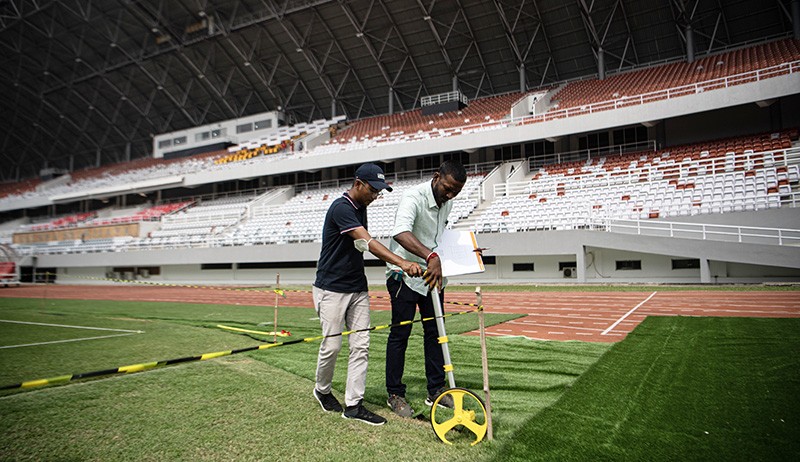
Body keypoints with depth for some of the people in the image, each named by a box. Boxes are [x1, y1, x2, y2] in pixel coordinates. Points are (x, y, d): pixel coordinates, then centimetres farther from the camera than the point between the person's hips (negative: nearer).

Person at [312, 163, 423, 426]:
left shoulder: (361, 207, 9)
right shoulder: (341, 207, -19)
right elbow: (367, 241, -33)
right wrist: (401, 262, -44)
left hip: (358, 288, 8)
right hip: (332, 289, -8)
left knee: (361, 346, 3)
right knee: (332, 345, 3)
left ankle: (353, 404, 10)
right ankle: (322, 390, 29)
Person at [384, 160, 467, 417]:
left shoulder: (447, 202, 2)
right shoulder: (414, 198, -24)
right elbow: (400, 232, -45)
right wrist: (431, 256, -57)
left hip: (433, 273, 8)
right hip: (405, 275, -7)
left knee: (434, 332, 12)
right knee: (400, 334, 0)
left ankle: (436, 390, 24)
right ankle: (395, 394, 14)